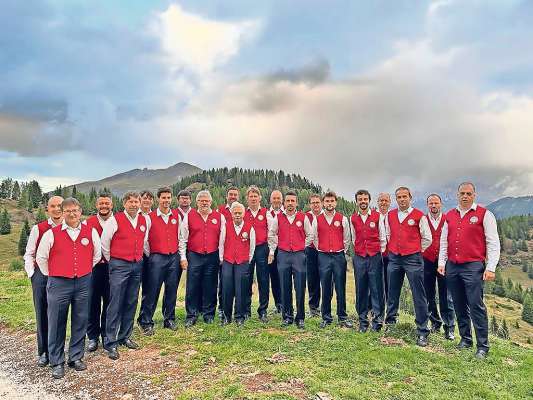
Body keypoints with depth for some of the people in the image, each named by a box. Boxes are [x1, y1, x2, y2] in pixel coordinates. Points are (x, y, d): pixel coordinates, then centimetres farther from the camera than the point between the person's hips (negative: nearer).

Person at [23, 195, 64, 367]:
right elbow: (29, 254, 6)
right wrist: (32, 274, 0)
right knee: (42, 314, 8)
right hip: (41, 275, 1)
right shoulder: (38, 229, 0)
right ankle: (43, 352, 23)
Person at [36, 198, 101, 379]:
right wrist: (51, 275, 11)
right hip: (58, 284, -2)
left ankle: (76, 357, 25)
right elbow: (41, 258, 7)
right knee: (57, 323, 4)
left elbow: (97, 255, 15)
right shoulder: (51, 234, -3)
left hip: (83, 283, 2)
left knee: (80, 322, 9)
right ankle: (57, 362, 19)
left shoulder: (91, 232, 1)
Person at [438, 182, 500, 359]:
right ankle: (465, 339, 25)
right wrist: (441, 262, 9)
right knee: (459, 306, 12)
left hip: (473, 266, -5)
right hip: (452, 266, 5)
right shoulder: (450, 215, 13)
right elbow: (444, 241, 16)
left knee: (476, 306, -6)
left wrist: (490, 267, -10)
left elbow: (493, 243, -4)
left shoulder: (484, 214, -1)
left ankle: (483, 346, 5)